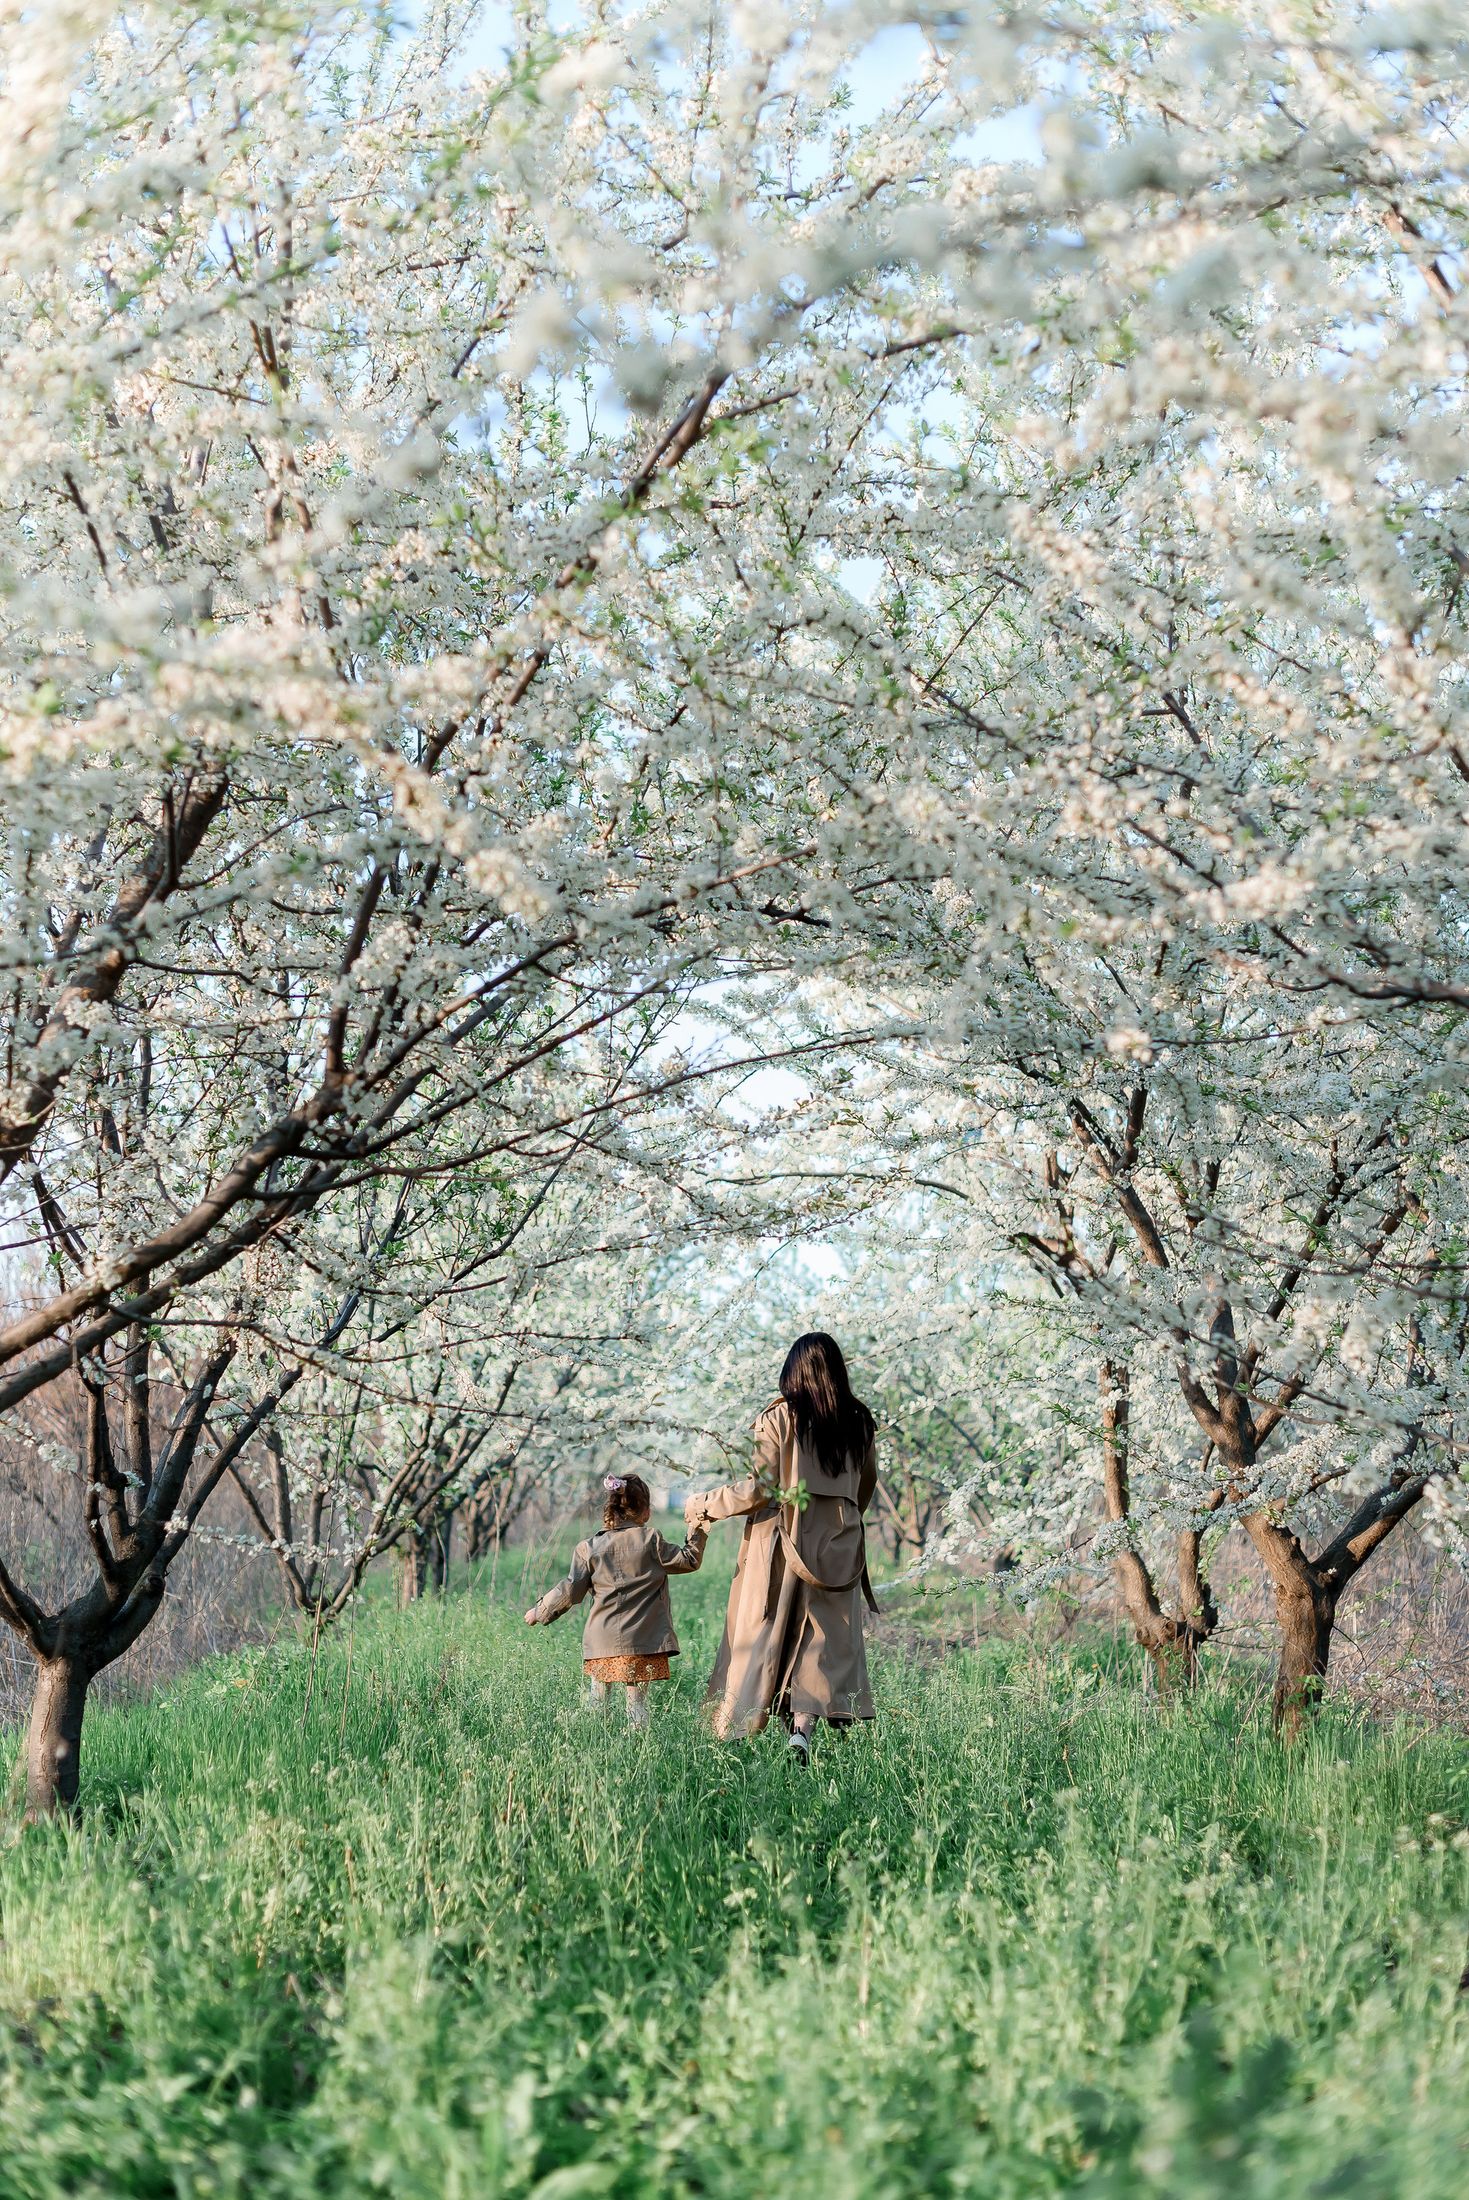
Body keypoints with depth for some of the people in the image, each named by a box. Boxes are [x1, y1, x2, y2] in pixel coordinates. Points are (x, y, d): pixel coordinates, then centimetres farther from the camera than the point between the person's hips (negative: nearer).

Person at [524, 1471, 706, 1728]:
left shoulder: (590, 1548, 2)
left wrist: (539, 1612, 15)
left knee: (599, 1703, 11)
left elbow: (570, 1591, 2)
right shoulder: (651, 1540, -3)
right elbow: (689, 1560, 5)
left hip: (602, 1644, 1)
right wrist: (697, 1531, 19)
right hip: (641, 1643, -1)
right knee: (637, 1701, 5)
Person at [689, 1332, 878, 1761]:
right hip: (837, 1549, 3)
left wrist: (704, 1507, 2)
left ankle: (734, 1738, 5)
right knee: (823, 1643, 2)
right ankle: (802, 1729, -17)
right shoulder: (859, 1421, 5)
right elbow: (867, 1487, 16)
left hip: (781, 1542, -3)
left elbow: (760, 1489, -11)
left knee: (758, 1638, 4)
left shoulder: (779, 1417, -8)